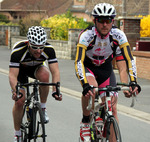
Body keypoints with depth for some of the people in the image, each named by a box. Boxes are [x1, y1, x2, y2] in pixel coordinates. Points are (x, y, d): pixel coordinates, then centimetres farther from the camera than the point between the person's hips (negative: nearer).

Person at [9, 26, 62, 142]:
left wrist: (55, 90, -49)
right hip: (20, 69, -1)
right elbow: (12, 75, -40)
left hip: (37, 67, 1)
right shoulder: (18, 51, -38)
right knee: (19, 101, -12)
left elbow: (55, 71, -34)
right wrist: (15, 91, -57)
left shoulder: (49, 49, -32)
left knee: (44, 75, -34)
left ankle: (43, 108, -14)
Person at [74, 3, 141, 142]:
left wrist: (133, 82, -39)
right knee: (91, 87, -35)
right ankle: (85, 123, -14)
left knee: (112, 108, -8)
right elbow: (78, 62, -39)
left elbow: (129, 61, -24)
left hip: (105, 69, 3)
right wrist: (85, 85, -53)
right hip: (87, 67, -3)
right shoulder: (86, 35, -31)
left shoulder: (118, 36, -23)